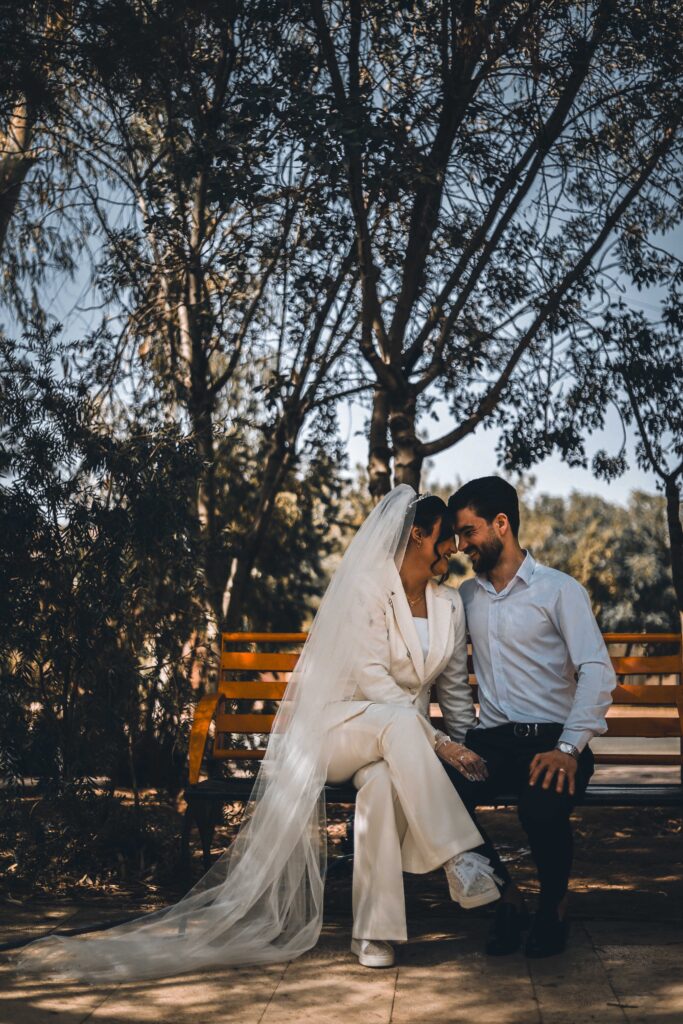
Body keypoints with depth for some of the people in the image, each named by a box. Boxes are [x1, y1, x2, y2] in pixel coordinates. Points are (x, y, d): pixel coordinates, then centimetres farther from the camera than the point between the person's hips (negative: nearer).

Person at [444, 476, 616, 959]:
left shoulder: (559, 589, 0)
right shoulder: (466, 595, 17)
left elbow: (597, 672, -10)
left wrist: (569, 748, -22)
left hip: (551, 740, -4)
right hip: (491, 741, 4)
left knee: (543, 807, -35)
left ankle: (554, 903, 0)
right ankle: (507, 897, -2)